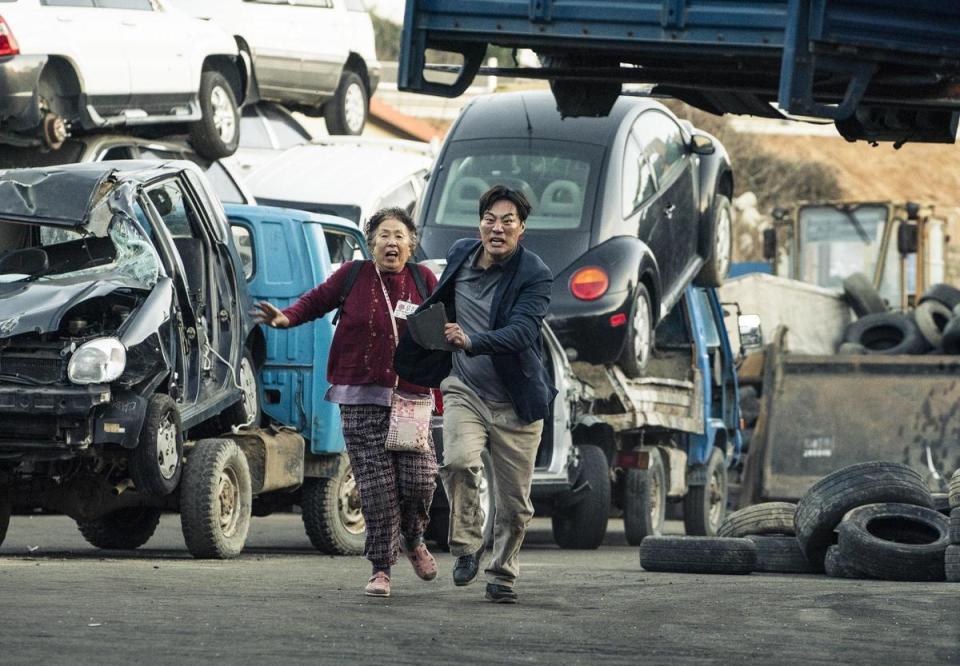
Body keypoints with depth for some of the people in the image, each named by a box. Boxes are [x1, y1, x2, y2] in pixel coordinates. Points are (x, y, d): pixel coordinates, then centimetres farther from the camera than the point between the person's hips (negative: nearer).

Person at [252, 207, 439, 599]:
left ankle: (413, 541, 25)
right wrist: (286, 318, -5)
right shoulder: (353, 276, 3)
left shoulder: (422, 280, 5)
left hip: (411, 398, 1)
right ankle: (381, 567, 2)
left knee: (419, 478, -7)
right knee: (376, 484, -6)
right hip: (361, 397, -1)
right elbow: (317, 301, 11)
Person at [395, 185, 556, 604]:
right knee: (459, 460, -26)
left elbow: (521, 332, -29)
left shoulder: (535, 276, -14)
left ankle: (502, 575, 24)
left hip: (514, 402, -2)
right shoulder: (460, 255, 1)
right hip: (465, 390, 2)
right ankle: (467, 546, -8)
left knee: (514, 501, 3)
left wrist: (472, 342, -44)